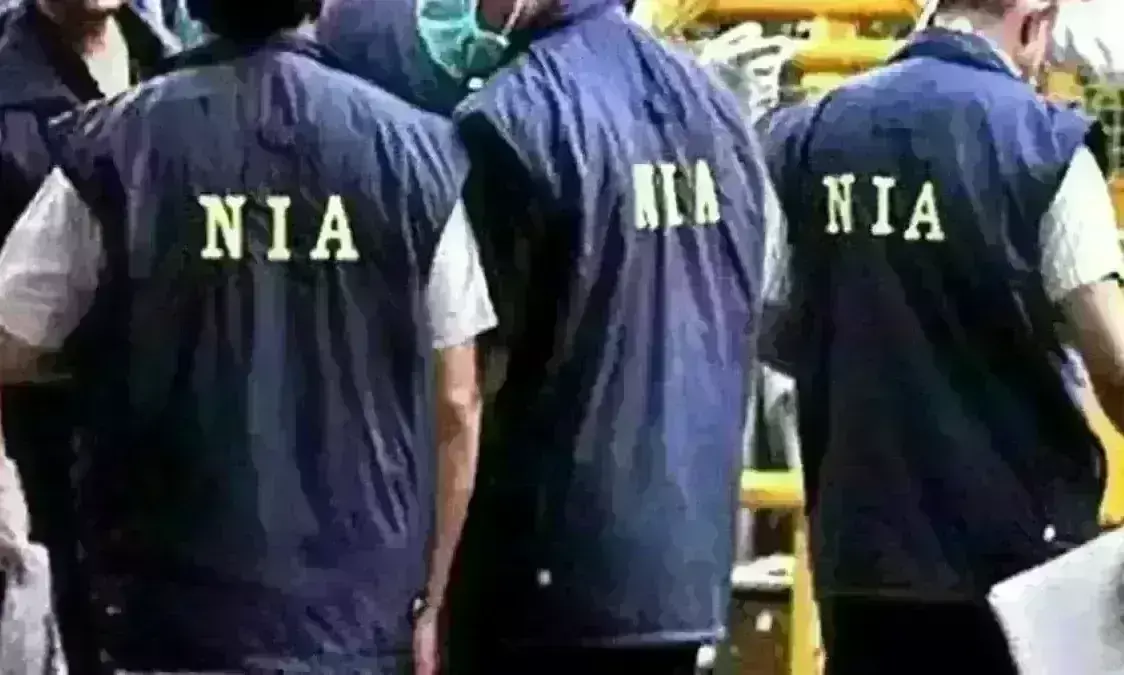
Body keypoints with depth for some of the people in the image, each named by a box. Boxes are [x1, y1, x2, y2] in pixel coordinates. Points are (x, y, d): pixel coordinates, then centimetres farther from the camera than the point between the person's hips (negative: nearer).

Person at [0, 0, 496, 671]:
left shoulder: (114, 149, -6)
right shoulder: (414, 150, -2)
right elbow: (456, 407, 1)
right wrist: (428, 600, 9)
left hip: (175, 616, -1)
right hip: (359, 614, 1)